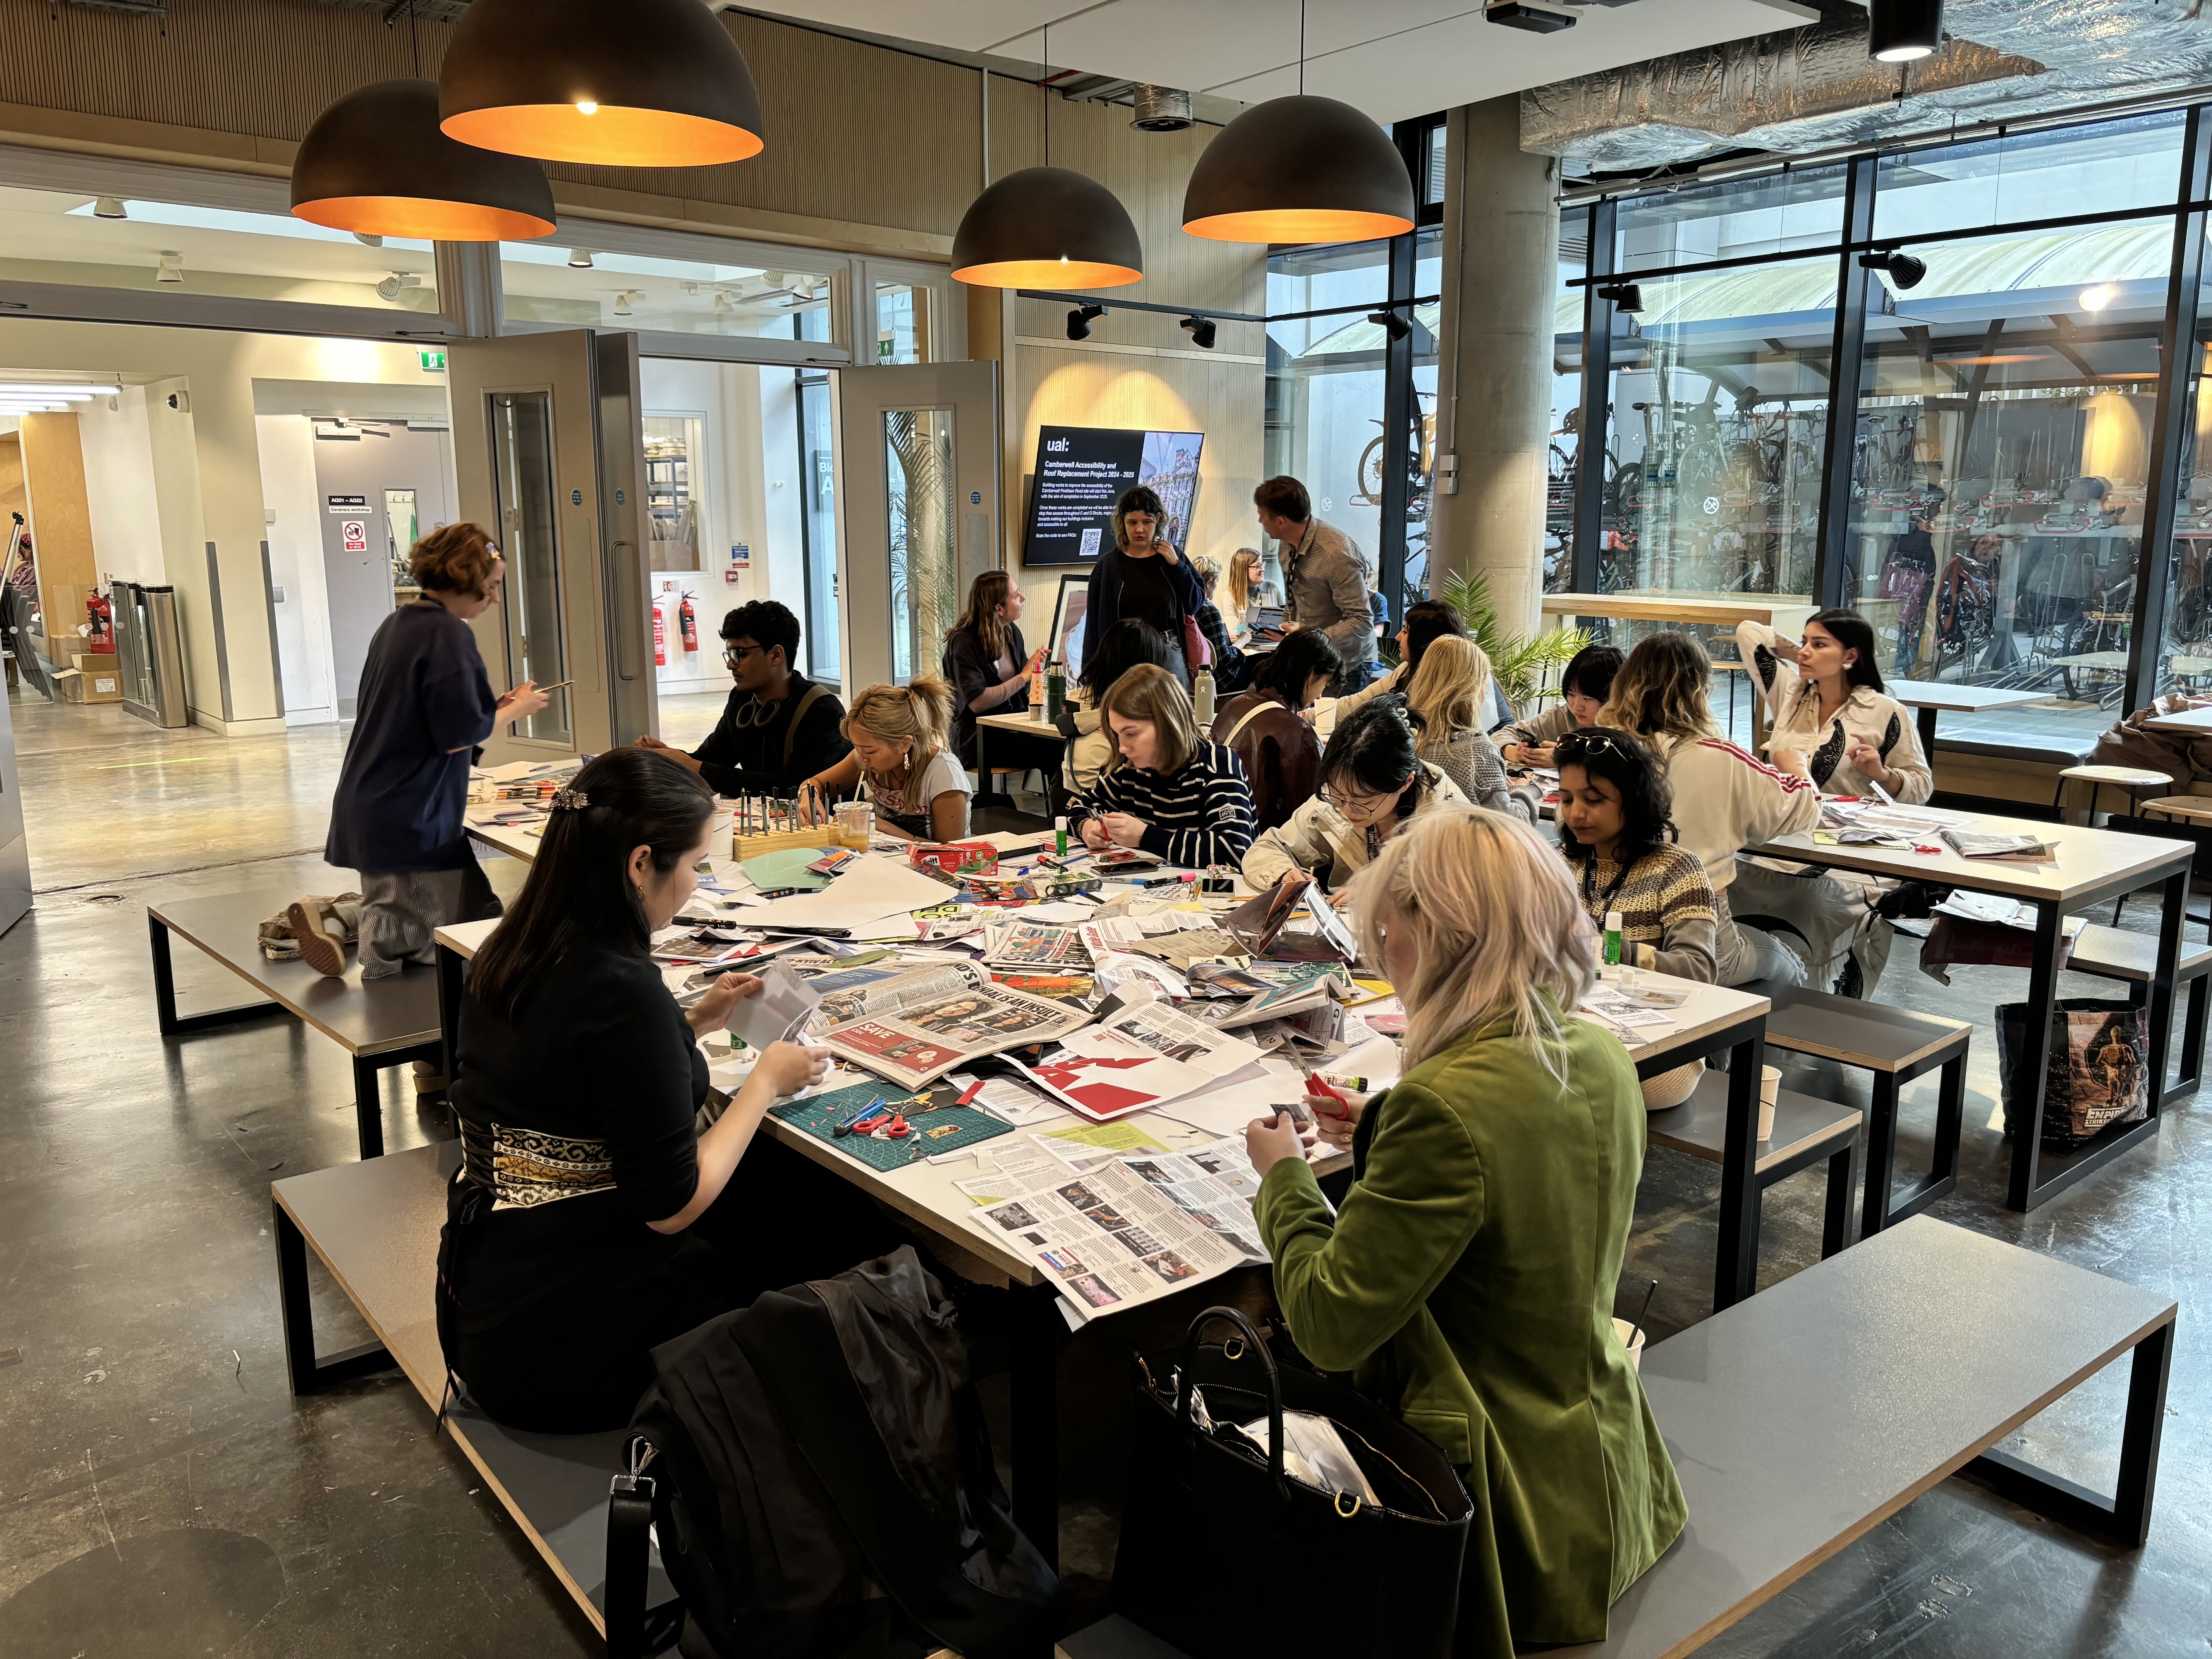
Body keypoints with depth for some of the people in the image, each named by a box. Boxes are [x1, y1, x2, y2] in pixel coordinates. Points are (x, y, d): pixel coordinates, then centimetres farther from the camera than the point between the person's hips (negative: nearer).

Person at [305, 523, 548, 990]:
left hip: (369, 808, 9)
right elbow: (458, 736, -18)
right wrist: (514, 710, -2)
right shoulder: (448, 635, -16)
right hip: (412, 823, -9)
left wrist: (494, 707, 16)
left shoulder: (396, 624, 13)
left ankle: (333, 917, 7)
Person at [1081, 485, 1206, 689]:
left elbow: (1195, 605, 5)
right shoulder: (1108, 566, 1)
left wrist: (1176, 565, -5)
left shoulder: (1172, 557, 7)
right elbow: (1094, 625, 3)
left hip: (1169, 655, 2)